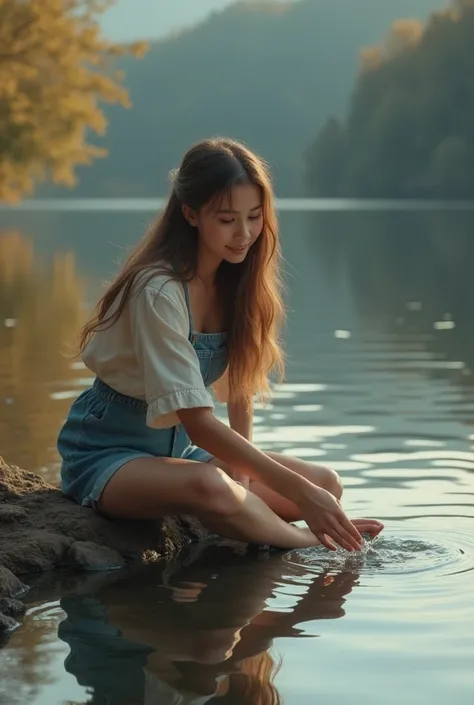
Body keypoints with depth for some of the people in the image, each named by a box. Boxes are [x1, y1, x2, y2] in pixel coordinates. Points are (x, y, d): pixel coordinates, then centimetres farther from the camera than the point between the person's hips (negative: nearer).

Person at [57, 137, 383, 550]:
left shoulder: (238, 281, 0)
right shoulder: (158, 291, -25)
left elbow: (240, 382, 6)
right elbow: (198, 423, -28)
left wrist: (244, 467, -12)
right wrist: (299, 492, -31)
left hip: (176, 449, 7)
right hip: (107, 454, -7)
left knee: (327, 485, -6)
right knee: (209, 486, -38)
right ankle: (316, 547, -17)